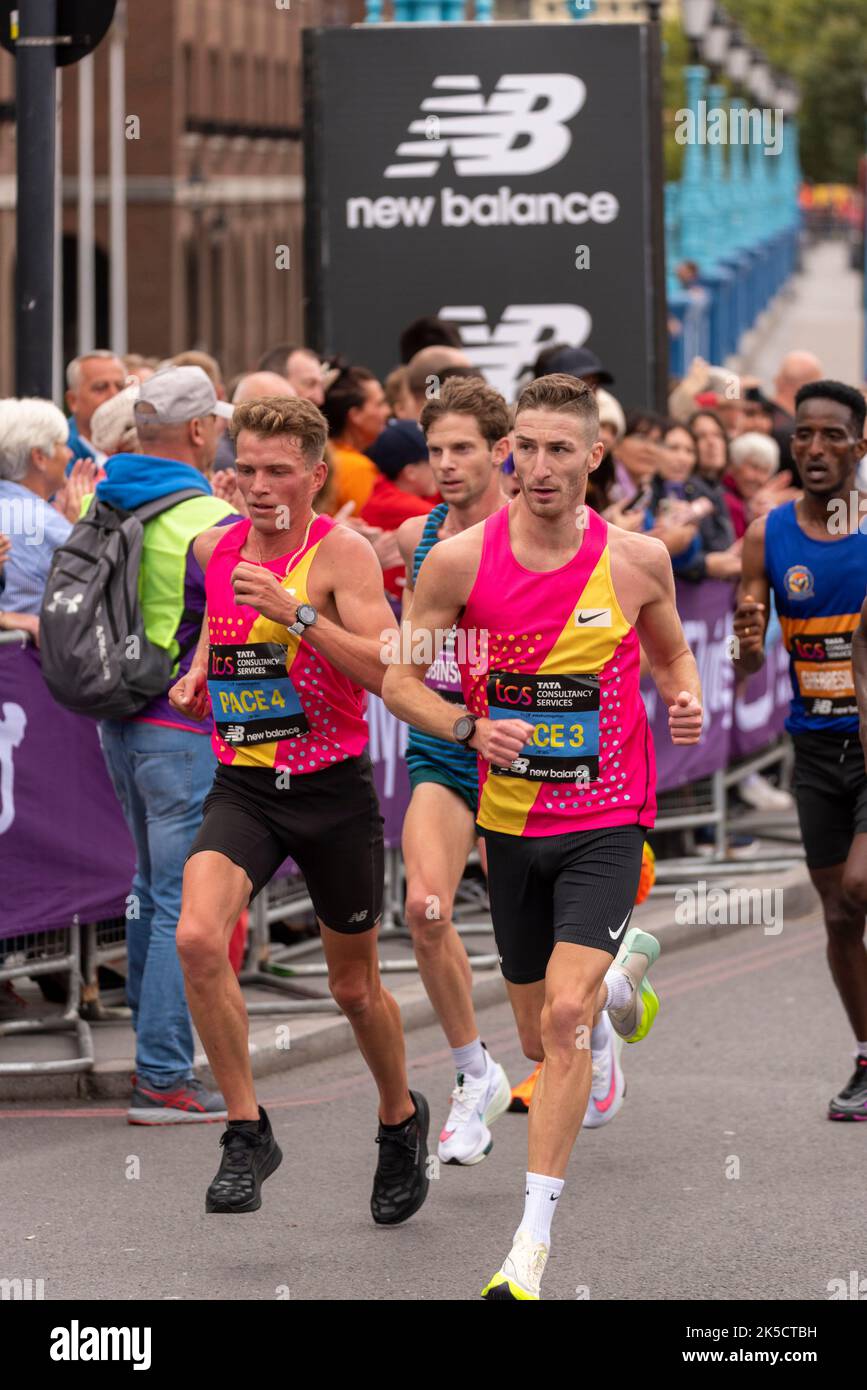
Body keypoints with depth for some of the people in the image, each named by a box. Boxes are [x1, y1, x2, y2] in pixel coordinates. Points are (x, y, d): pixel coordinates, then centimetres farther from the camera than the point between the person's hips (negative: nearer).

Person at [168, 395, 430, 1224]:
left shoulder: (343, 553, -11)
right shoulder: (216, 550, 5)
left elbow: (389, 672, -22)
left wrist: (297, 612, -29)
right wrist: (198, 675, 8)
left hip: (332, 789, -3)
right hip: (241, 787, 3)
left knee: (354, 987, 12)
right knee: (196, 937, -24)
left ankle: (401, 1119, 41)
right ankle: (247, 1131, -12)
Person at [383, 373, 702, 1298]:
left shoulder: (637, 559, -6)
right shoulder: (461, 560, -7)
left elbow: (670, 652, 14)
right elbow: (399, 677, 0)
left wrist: (686, 700, -8)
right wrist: (470, 729, -18)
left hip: (606, 821, -2)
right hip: (510, 824, 2)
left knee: (566, 1016, -20)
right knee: (542, 1038, 15)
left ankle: (533, 1237, -13)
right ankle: (625, 972, 53)